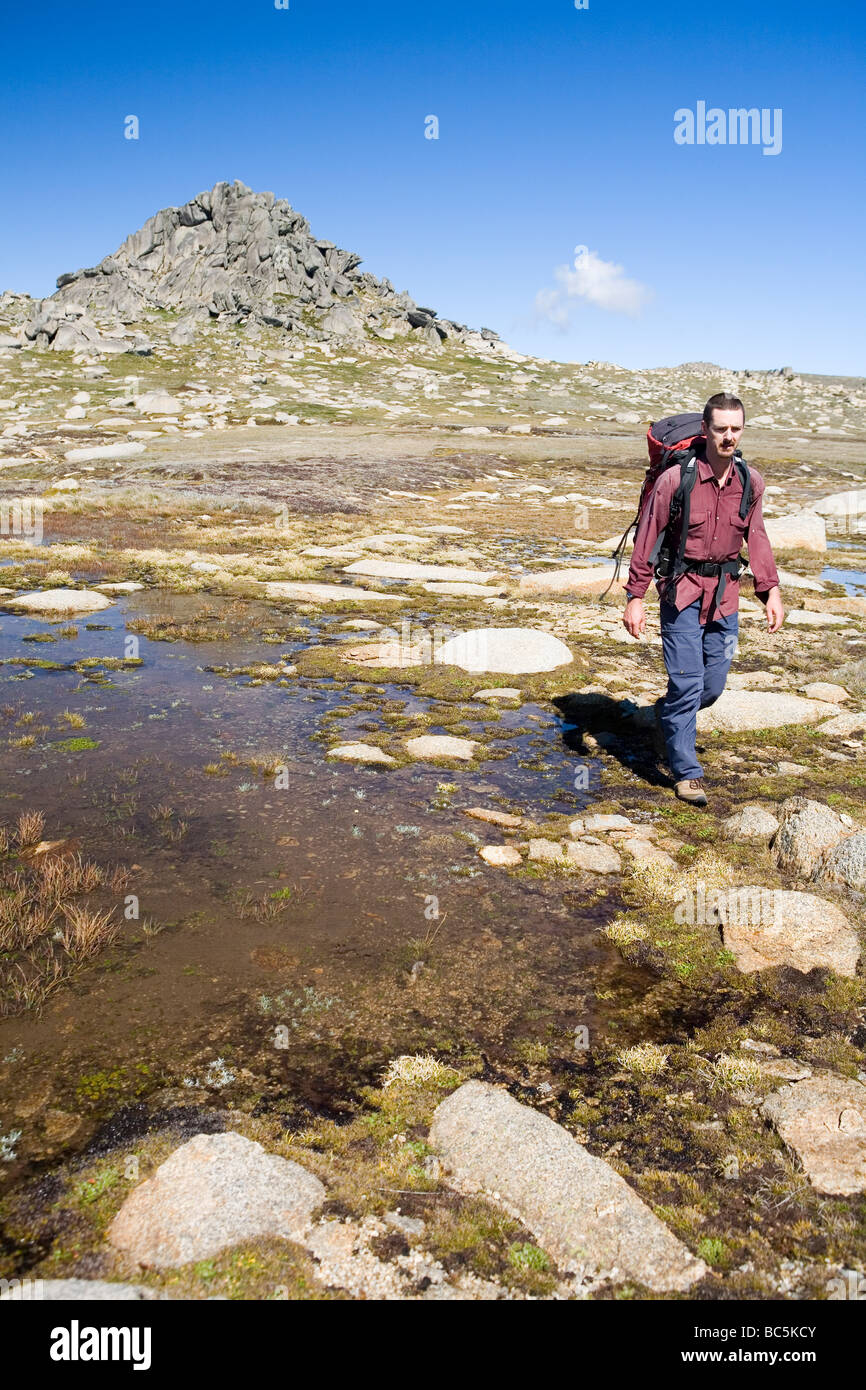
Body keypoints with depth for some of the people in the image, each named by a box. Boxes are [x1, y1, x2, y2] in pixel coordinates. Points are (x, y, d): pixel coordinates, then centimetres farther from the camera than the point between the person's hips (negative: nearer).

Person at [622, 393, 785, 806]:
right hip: (682, 590, -4)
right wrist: (635, 597, -10)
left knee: (713, 686, 9)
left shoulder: (750, 482, 1)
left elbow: (756, 538, 11)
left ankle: (667, 714, 41)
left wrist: (770, 590, 3)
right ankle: (686, 772, 8)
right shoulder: (676, 479, -13)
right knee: (687, 683, -6)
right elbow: (647, 539, -8)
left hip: (724, 592, 4)